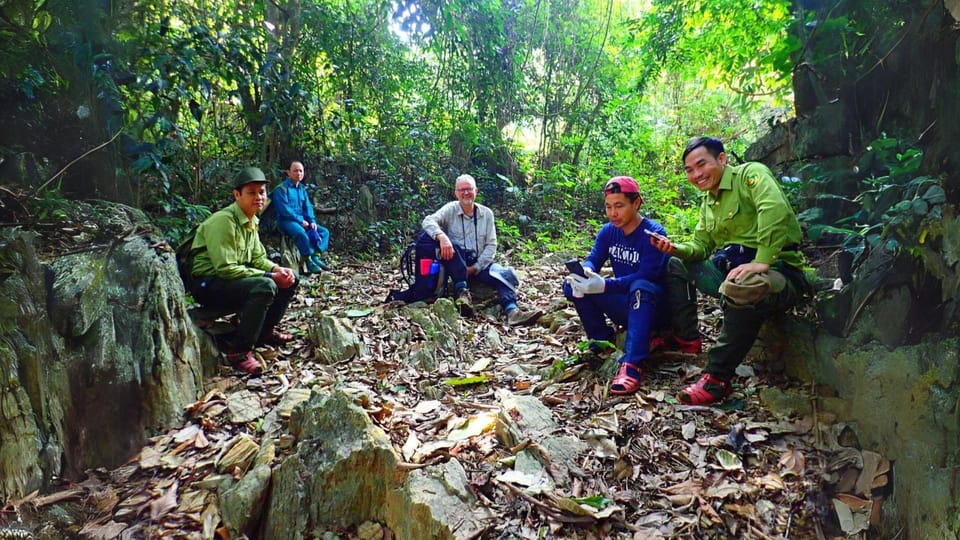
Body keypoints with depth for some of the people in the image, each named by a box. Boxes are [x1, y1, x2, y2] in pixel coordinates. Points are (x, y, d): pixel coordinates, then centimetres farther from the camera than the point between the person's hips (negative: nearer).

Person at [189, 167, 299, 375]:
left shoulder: (251, 221, 7)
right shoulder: (223, 221, -21)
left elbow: (258, 257, 12)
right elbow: (226, 268, -27)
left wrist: (278, 270, -9)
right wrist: (270, 276, -24)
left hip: (235, 278, 9)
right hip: (208, 284, -9)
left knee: (290, 279, 4)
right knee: (265, 286, -33)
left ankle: (265, 332, 16)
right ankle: (239, 350, -22)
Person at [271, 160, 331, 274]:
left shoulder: (302, 189, 15)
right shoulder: (281, 188, -8)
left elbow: (308, 207, 12)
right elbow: (284, 209, -17)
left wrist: (312, 221, -6)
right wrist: (301, 220, -19)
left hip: (303, 221, 8)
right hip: (286, 221, -8)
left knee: (324, 231, -6)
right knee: (301, 233, -37)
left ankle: (316, 256, -18)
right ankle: (309, 260, -23)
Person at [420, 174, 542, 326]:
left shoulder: (486, 213, 8)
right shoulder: (450, 209, 1)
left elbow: (491, 245, 3)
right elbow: (428, 221, -17)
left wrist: (476, 268, -10)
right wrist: (441, 236, -39)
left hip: (479, 264, 2)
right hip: (456, 265, -2)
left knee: (505, 274, -25)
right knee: (450, 244, -32)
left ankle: (512, 312, -49)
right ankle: (462, 290, -32)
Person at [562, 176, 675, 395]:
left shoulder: (653, 233, -19)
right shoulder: (608, 231, -1)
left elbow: (645, 277, -29)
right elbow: (592, 260, -7)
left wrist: (604, 285, -42)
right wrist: (584, 272, -33)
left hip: (653, 305, -6)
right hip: (625, 305, 6)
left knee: (640, 287, -41)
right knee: (573, 285, -13)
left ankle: (632, 364, -48)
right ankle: (603, 341, -1)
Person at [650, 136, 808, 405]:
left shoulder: (750, 174, -10)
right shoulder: (708, 202, 16)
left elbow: (776, 209, -29)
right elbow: (701, 246, 18)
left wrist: (761, 262, -35)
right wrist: (676, 249, -2)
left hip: (778, 270, -9)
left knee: (741, 289, -41)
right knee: (677, 265, 13)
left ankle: (717, 379, -27)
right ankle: (686, 340, 9)